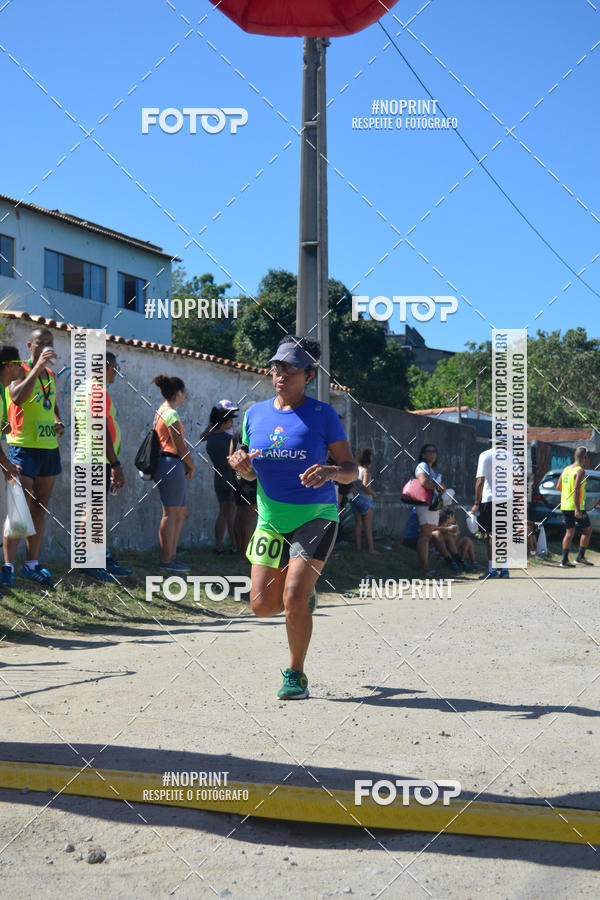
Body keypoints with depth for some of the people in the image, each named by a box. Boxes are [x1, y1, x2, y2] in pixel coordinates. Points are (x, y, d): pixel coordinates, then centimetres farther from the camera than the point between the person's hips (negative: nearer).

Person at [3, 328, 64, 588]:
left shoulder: (51, 375, 16)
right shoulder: (21, 370, -5)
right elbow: (17, 398, -24)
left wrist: (59, 422, 9)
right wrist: (37, 367, -27)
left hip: (49, 447, 7)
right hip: (24, 446, -7)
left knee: (40, 509, 10)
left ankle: (32, 564, 16)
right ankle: (8, 566, -5)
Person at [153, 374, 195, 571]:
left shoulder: (161, 411, 17)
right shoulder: (171, 414, -13)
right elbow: (180, 446, -15)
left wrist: (184, 465, 13)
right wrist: (191, 466, -2)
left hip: (169, 466, 10)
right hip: (171, 465, -10)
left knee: (181, 512, 14)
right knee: (171, 513, -5)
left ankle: (172, 555, 18)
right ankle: (166, 559, 0)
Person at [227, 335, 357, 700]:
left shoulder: (323, 415, -6)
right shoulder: (255, 414, 6)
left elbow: (351, 470, -5)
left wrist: (329, 471, -27)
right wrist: (241, 464, -8)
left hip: (315, 518, -4)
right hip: (271, 519, 4)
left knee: (294, 598, -16)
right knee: (263, 605, 0)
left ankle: (297, 675, 4)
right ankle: (303, 589, 35)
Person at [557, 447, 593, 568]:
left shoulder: (566, 469, 10)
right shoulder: (580, 471, -13)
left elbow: (558, 487, 15)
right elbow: (576, 489, -23)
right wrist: (577, 509, -26)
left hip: (565, 506, 7)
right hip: (575, 507, -7)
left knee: (569, 532, 10)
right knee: (587, 530, 7)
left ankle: (564, 560, 3)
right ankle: (580, 557, 4)